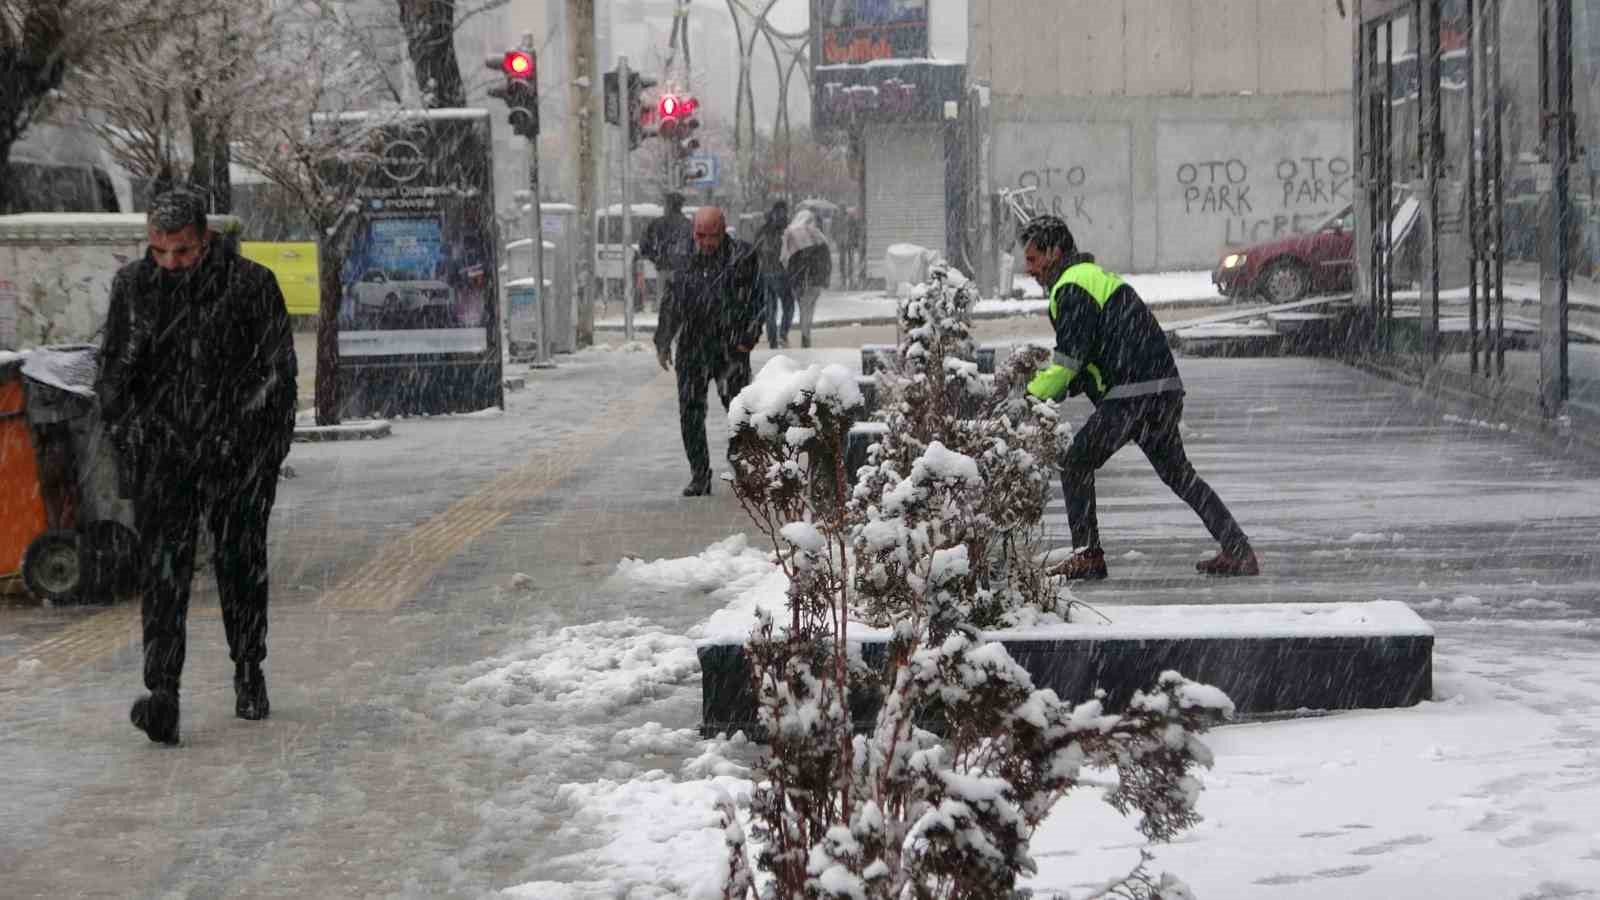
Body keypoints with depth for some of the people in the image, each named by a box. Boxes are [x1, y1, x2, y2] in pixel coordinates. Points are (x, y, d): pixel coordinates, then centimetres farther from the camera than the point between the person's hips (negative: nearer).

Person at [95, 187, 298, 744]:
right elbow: (113, 371, 10)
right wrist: (128, 429, -2)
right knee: (162, 569, -10)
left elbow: (275, 370, -6)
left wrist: (231, 438, -11)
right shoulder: (132, 287, 2)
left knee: (241, 563, 9)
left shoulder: (251, 285, -7)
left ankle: (249, 675, 28)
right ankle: (162, 697, -17)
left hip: (237, 453, -1)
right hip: (161, 457, 1)